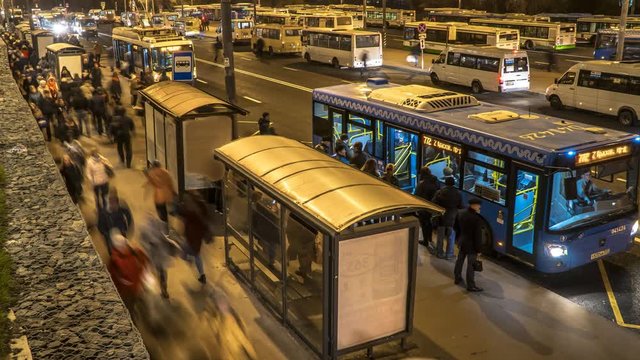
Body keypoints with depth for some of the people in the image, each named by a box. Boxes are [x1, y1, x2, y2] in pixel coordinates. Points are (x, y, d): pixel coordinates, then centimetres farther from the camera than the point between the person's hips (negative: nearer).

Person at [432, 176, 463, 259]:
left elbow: (433, 203, -12)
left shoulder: (440, 192, -12)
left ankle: (439, 253, 20)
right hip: (452, 218, 0)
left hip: (441, 217, 0)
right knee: (450, 237, 12)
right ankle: (449, 254, 16)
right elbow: (460, 206, -3)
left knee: (440, 236, 12)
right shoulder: (458, 193, -8)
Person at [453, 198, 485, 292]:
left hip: (462, 242, 7)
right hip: (472, 245, -7)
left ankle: (457, 278, 37)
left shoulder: (461, 214, -2)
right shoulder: (477, 218, -25)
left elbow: (457, 228, 10)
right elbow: (478, 235, -20)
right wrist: (478, 249, -12)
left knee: (459, 261, 21)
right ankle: (471, 285, 9)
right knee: (471, 265, 1)